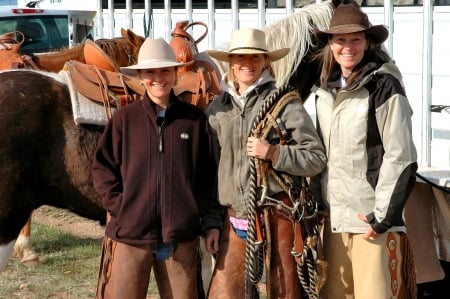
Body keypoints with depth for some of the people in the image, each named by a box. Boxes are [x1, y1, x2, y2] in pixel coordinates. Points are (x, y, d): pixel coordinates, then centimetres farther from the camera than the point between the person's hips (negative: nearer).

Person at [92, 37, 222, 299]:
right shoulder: (125, 118, 3)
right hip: (130, 233, -1)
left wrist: (202, 213, 1)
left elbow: (207, 172, 9)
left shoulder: (195, 119, 4)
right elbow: (102, 167, 6)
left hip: (181, 235, 1)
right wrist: (118, 206, -5)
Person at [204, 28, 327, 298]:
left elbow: (317, 158, -3)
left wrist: (273, 153, -17)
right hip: (235, 219, 4)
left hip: (277, 215, -4)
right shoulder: (217, 111, 11)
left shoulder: (285, 104, -2)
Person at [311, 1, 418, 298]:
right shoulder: (327, 89, 11)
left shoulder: (384, 86, -9)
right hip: (334, 217, 6)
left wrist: (383, 215, -15)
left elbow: (400, 159, -13)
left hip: (371, 216, -6)